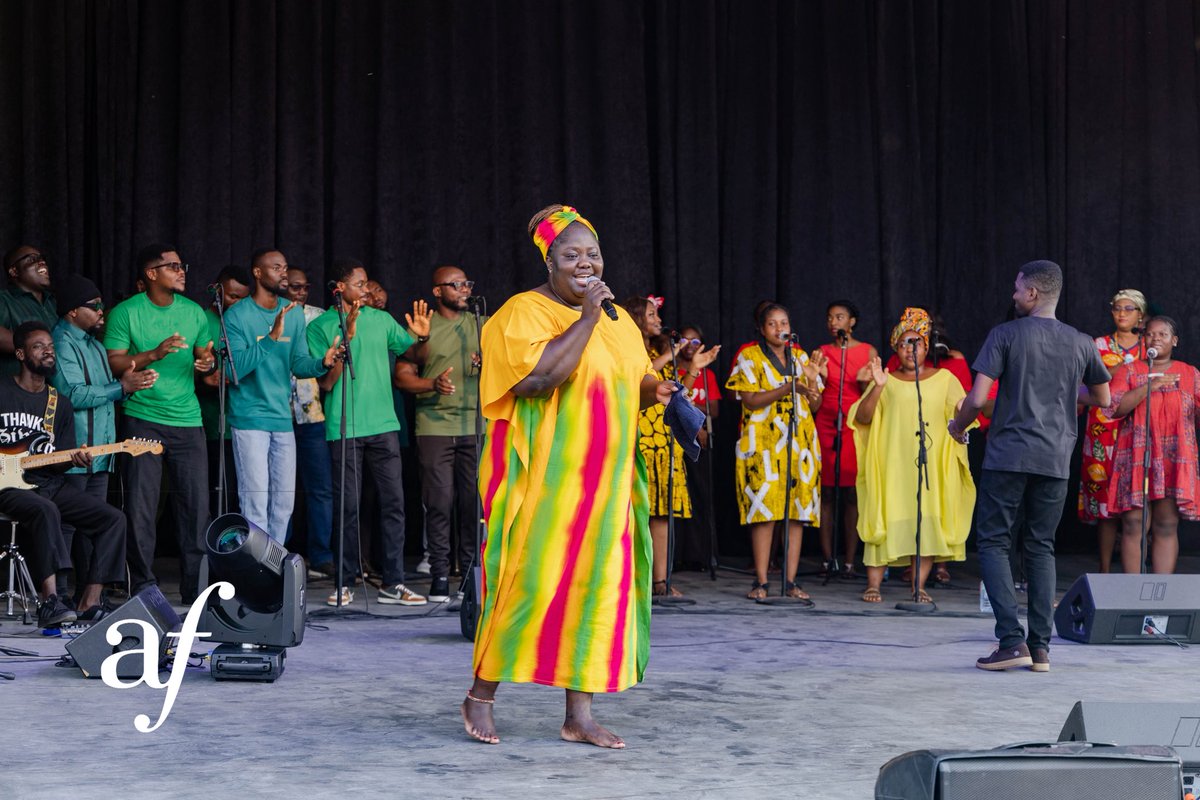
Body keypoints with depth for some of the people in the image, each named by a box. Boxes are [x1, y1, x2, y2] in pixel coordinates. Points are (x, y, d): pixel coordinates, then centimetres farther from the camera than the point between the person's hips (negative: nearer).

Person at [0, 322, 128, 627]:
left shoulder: (60, 404, 15)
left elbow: (59, 461, 14)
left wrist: (74, 460, -8)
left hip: (48, 483, 6)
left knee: (112, 518, -10)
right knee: (45, 511, -39)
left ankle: (89, 604, -11)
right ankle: (50, 602, -40)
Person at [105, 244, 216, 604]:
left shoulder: (193, 312, 10)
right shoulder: (126, 313, -2)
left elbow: (206, 356, 19)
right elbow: (112, 363, -5)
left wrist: (207, 362, -4)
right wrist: (154, 354, -17)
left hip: (187, 420, 4)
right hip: (142, 420, -3)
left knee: (196, 503, 2)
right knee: (141, 507, -2)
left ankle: (195, 585, 10)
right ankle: (143, 586, 8)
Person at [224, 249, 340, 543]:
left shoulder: (295, 315, 9)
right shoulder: (237, 316, -9)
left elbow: (299, 363, 6)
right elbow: (235, 368, -19)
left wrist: (322, 363, -15)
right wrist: (271, 337, -27)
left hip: (283, 419, 6)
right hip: (250, 419, -6)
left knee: (284, 503, 11)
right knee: (256, 503, -6)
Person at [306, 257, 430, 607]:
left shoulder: (381, 319, 11)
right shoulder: (320, 327, 0)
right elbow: (326, 382, -7)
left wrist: (421, 336, -2)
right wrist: (346, 337, -16)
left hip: (383, 425, 3)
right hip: (344, 429, -3)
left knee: (393, 501, 0)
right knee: (347, 505, 0)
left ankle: (393, 584, 4)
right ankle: (346, 582, 10)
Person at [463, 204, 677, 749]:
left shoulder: (617, 319, 15)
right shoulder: (523, 312, -7)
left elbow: (637, 381, 24)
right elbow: (539, 377, -23)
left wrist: (656, 391, 1)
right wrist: (586, 319, -19)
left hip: (604, 478, 6)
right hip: (543, 475, -6)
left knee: (596, 586, 4)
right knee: (531, 581, -6)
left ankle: (579, 715, 10)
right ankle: (481, 695, 13)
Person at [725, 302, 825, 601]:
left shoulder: (800, 357, 15)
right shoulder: (749, 357, 4)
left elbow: (815, 406, 13)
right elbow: (751, 400, -9)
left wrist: (813, 380, -7)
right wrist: (789, 387, -19)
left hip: (800, 442, 4)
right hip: (763, 443, -4)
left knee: (798, 510, -1)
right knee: (764, 510, -9)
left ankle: (790, 580, 3)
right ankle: (761, 581, -5)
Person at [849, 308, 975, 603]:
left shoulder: (944, 379, 12)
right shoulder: (887, 381, 11)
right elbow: (862, 418, 1)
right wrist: (877, 388, -14)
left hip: (931, 465, 1)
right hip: (891, 463, 0)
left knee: (927, 522, -3)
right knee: (885, 520, -5)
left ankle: (919, 586, 2)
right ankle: (873, 584, -2)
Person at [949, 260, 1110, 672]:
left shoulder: (1005, 335, -4)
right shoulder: (1081, 343, 7)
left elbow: (977, 398, -9)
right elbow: (1102, 398, 20)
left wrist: (958, 426, 10)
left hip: (1008, 456, -4)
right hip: (1055, 461, 4)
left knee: (993, 542, 4)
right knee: (1041, 548, 11)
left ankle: (1012, 640, -8)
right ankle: (1041, 647, 7)